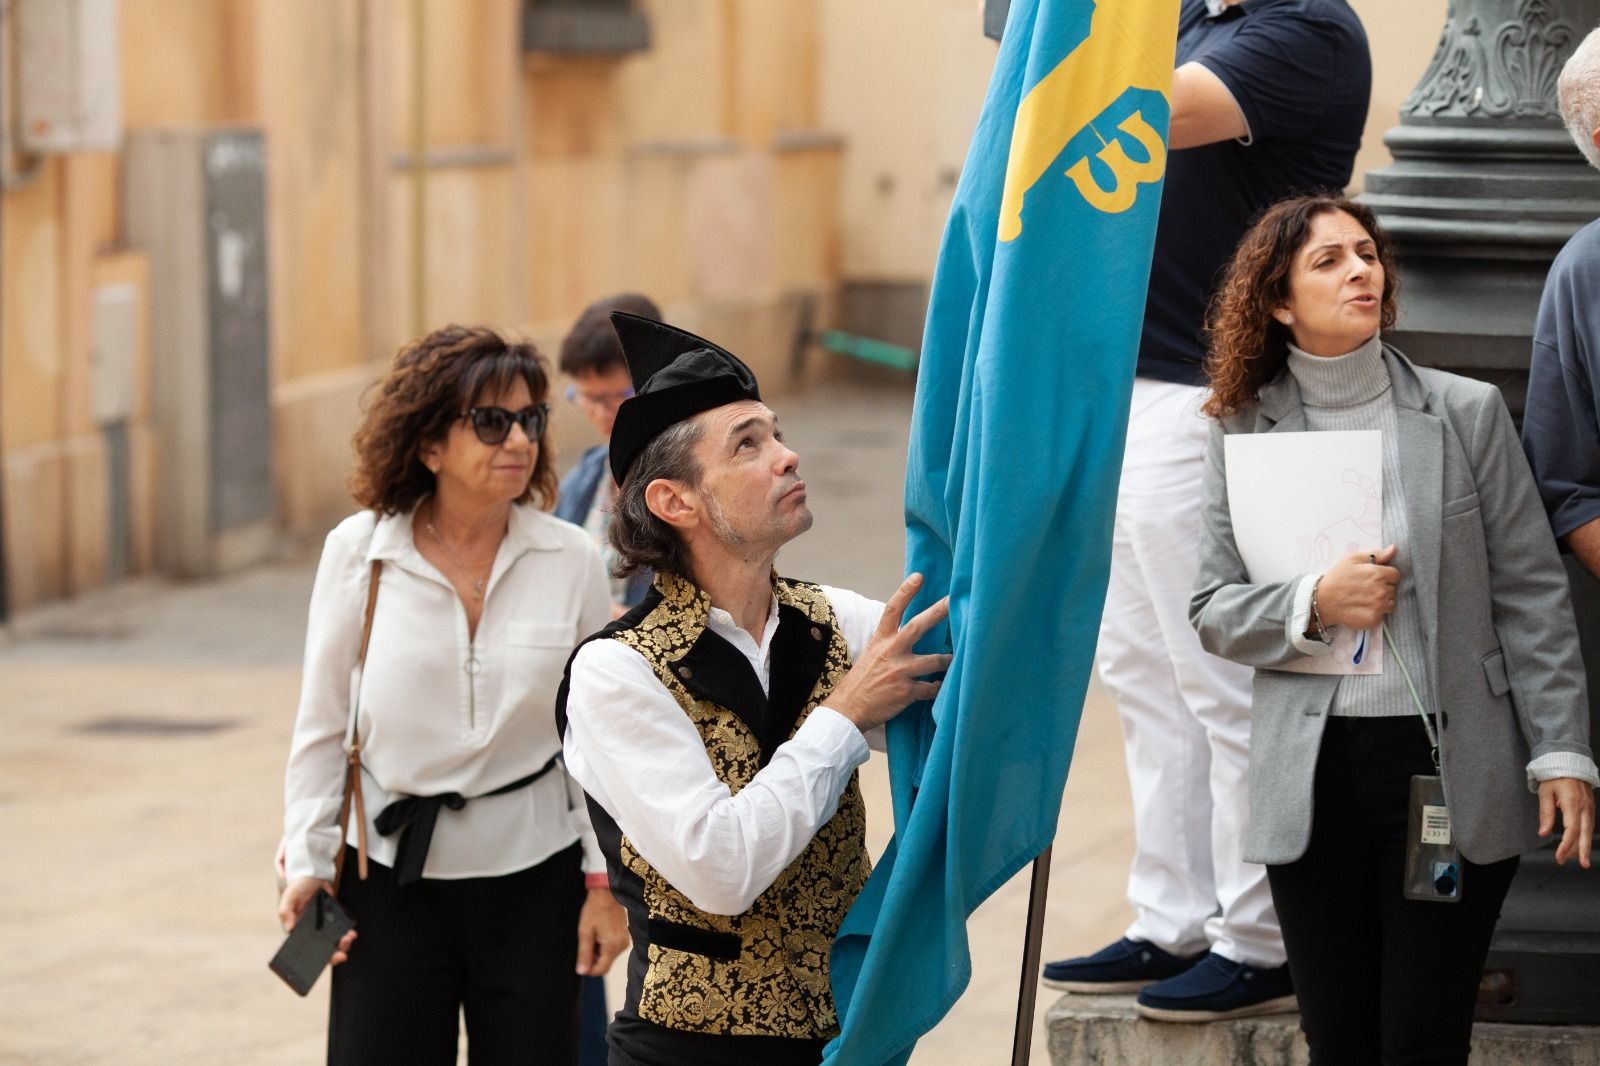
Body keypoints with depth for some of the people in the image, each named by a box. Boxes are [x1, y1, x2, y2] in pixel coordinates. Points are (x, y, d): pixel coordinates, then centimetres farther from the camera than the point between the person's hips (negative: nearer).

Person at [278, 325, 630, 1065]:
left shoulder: (569, 561, -4)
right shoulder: (359, 552, -5)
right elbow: (323, 727, 2)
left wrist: (605, 880, 2)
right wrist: (307, 861, -2)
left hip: (532, 878, 1)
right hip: (390, 873, 0)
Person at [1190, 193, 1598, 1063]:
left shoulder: (1466, 413, 2)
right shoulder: (1244, 432, 4)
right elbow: (1211, 611, 4)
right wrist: (1314, 606, -14)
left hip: (1447, 763, -1)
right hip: (1310, 780, 1)